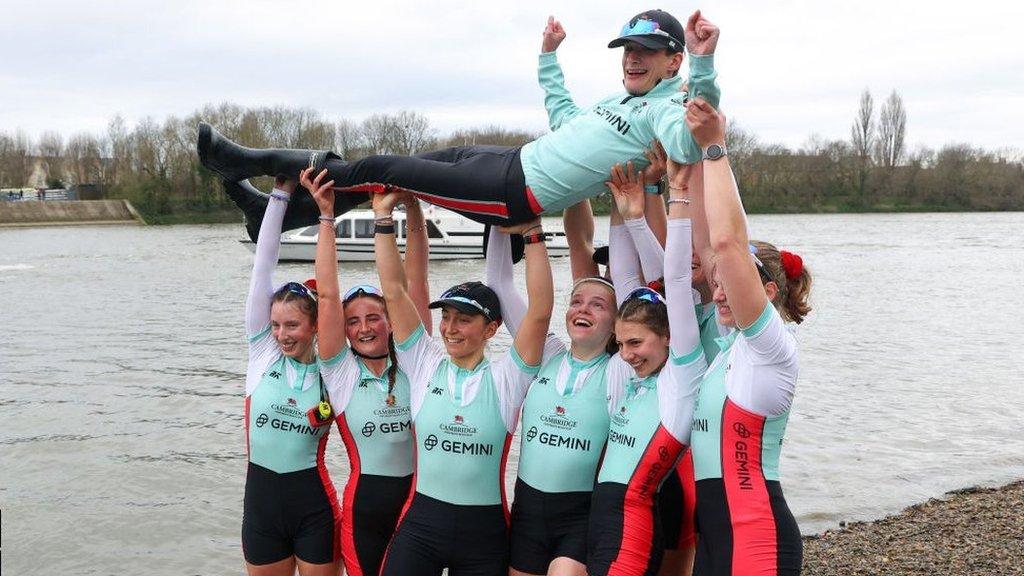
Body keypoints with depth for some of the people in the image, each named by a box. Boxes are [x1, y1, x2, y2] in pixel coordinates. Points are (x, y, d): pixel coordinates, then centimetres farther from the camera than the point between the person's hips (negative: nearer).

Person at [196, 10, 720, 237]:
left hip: (516, 191, -9)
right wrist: (549, 56, 34)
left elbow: (688, 147, -33)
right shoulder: (619, 101, 18)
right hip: (518, 160, 9)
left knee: (380, 171, -4)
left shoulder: (666, 110, -10)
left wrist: (704, 66, -40)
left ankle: (251, 161, 10)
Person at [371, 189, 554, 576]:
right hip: (420, 521, 1)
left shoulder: (504, 378, -2)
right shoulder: (425, 366, 2)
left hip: (484, 532, -1)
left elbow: (540, 310, -14)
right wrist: (383, 217, -5)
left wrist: (532, 234, -15)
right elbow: (394, 291, -2)